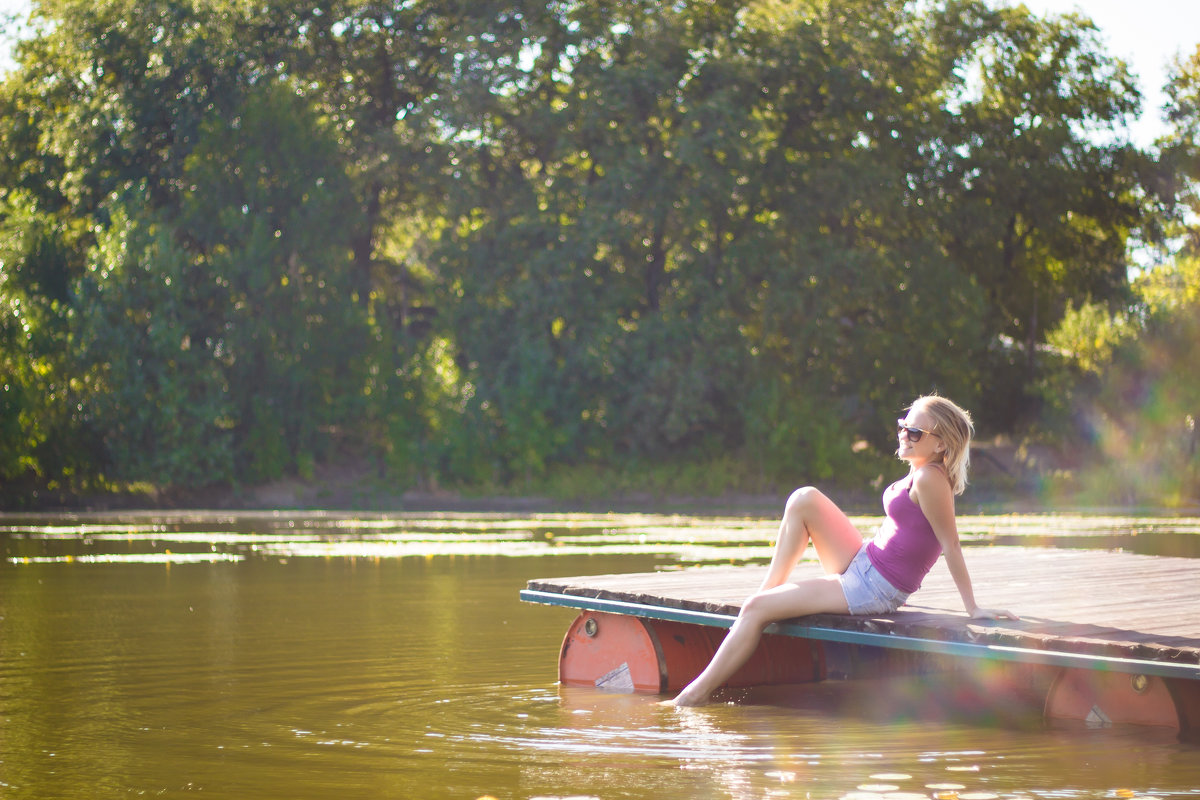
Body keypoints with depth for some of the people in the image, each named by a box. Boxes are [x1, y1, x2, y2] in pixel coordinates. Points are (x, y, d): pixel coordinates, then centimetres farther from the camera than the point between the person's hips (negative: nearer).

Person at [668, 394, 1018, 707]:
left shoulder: (930, 479, -20)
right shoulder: (920, 471, 7)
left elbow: (951, 544, -19)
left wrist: (973, 608, -16)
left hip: (874, 591, -9)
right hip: (862, 565, 9)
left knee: (757, 609, -9)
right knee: (804, 499, 4)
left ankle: (697, 693, -1)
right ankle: (770, 589, 7)